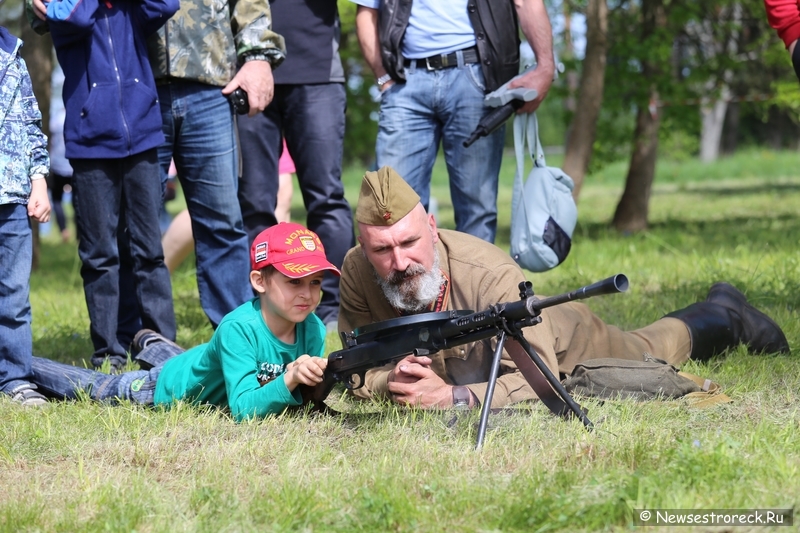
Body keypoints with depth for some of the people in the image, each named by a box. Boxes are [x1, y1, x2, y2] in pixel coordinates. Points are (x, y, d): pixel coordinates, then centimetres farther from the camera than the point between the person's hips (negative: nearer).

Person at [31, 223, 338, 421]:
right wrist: (288, 380, -62)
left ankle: (153, 346, 66)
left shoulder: (313, 330, -25)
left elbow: (306, 396, -17)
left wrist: (319, 382, -39)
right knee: (95, 387, 15)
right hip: (169, 387, -5)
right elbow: (242, 409, -46)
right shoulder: (238, 328, -41)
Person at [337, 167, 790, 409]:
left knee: (650, 356, 27)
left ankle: (724, 316, 59)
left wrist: (454, 397, -57)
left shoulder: (491, 275, -48)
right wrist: (392, 380, -46)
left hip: (561, 338, -3)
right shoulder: (357, 272, -35)